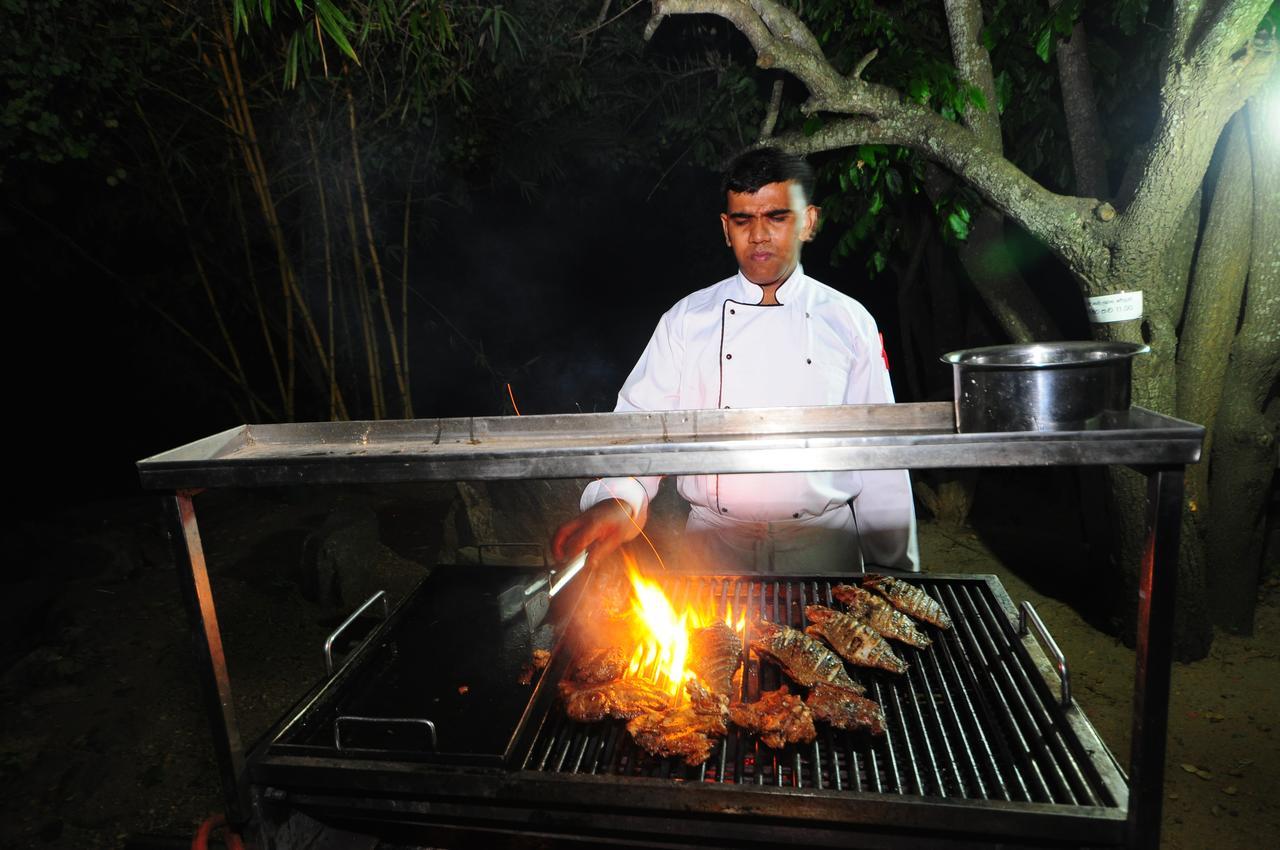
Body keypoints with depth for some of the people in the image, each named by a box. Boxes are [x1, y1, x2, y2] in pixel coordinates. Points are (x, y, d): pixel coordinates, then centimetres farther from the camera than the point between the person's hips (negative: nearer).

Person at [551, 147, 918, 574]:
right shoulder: (686, 319, 0)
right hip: (714, 545, 0)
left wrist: (895, 564, 4)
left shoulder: (849, 321, 0)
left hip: (823, 547, 0)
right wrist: (618, 500, -26)